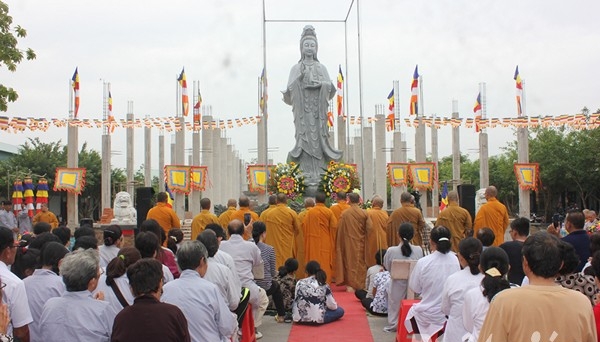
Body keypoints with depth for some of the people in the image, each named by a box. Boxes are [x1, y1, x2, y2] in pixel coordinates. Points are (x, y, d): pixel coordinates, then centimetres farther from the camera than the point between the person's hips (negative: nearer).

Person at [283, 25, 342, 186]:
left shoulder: (321, 68, 15)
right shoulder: (296, 68, 10)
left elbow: (329, 87, 8)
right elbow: (290, 89, 2)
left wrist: (321, 84, -10)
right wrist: (299, 78, -13)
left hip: (318, 109, 2)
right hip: (302, 109, -2)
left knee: (318, 137, -5)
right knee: (305, 137, -9)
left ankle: (318, 174, -4)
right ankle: (308, 175, -10)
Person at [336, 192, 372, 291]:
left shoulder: (345, 213, -11)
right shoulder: (364, 213, -8)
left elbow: (340, 229, -5)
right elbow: (370, 228, -7)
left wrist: (340, 243, 8)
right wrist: (363, 236, 10)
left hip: (348, 242, -1)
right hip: (361, 242, 1)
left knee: (350, 262, 8)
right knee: (361, 263, 12)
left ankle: (351, 284, 10)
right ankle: (361, 285, 17)